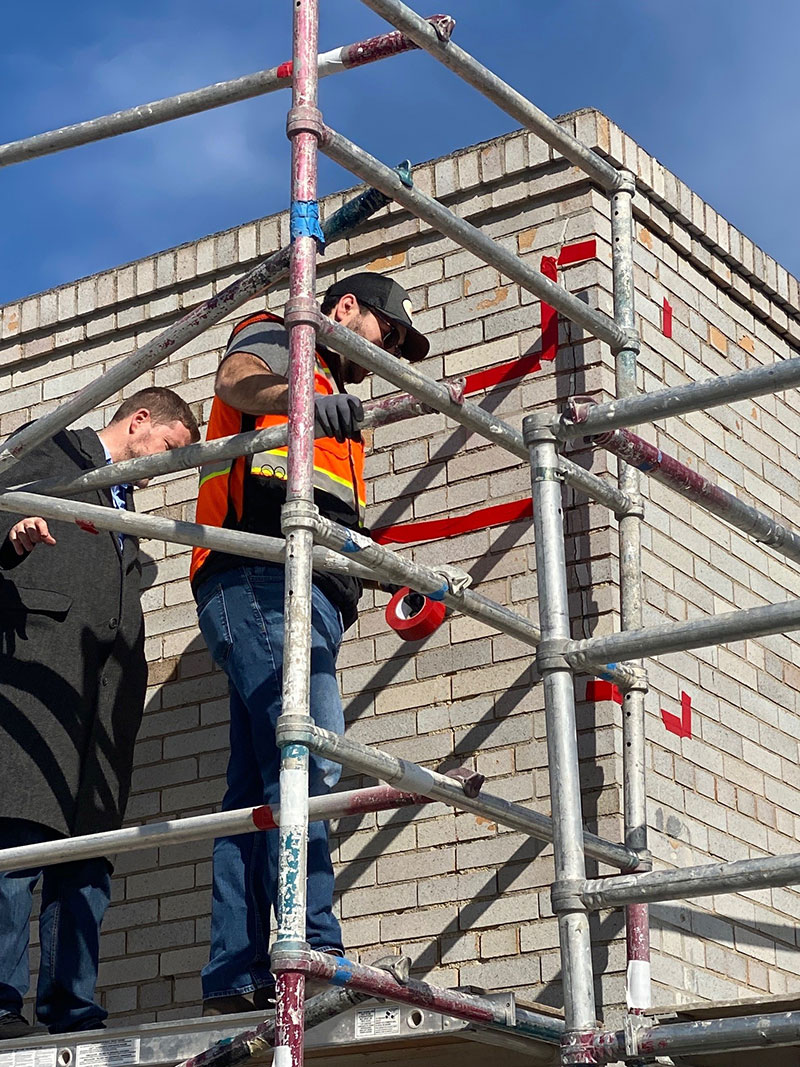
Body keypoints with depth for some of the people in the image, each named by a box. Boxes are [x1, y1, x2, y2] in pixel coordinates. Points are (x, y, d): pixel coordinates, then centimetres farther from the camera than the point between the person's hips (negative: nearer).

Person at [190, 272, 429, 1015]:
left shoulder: (330, 394, 36)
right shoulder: (277, 339, 11)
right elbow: (235, 380, -15)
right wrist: (307, 403, -34)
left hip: (306, 597, 10)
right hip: (261, 578, -10)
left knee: (259, 787, 1)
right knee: (306, 761, -21)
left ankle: (236, 981, -3)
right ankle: (315, 954, -29)